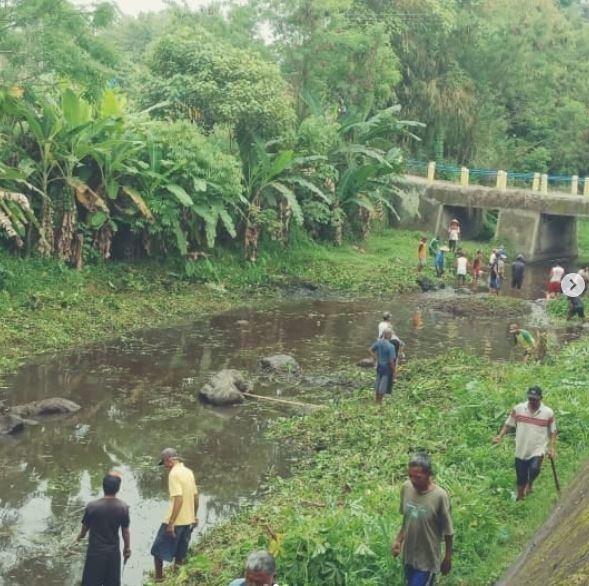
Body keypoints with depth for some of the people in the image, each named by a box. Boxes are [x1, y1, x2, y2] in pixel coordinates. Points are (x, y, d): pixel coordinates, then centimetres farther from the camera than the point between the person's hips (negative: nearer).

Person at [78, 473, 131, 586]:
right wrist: (127, 548, 15)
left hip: (95, 551, -2)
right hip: (113, 551, 2)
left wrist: (81, 536, 24)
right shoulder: (123, 507, -12)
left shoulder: (92, 506, -16)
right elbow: (125, 531, -2)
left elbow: (85, 526, 0)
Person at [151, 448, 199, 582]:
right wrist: (194, 516, 24)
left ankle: (158, 579, 12)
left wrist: (171, 523, -22)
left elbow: (178, 499, -24)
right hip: (188, 520, 8)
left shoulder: (174, 473, -17)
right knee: (179, 554, 16)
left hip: (175, 521, -8)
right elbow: (195, 496, 14)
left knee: (158, 551, 7)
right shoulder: (188, 472, 8)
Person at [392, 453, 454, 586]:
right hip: (409, 554, 5)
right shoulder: (406, 488, -9)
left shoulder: (439, 496, -25)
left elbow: (448, 531, -13)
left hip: (427, 558, -5)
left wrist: (448, 558, -6)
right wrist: (398, 540, 7)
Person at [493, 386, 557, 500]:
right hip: (521, 451, 2)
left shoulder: (548, 413, -8)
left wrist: (552, 447, -7)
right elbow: (509, 424, 4)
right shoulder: (518, 409, -6)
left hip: (538, 450, -2)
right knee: (521, 479, 9)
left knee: (534, 469, -27)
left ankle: (530, 484, 7)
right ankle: (520, 499, 31)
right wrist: (500, 436, -10)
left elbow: (552, 431, 2)